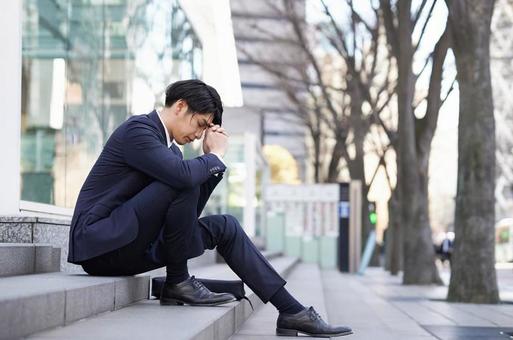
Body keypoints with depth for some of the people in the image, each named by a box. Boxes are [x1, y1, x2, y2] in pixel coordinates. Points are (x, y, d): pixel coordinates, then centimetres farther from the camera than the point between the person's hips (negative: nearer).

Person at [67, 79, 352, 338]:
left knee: (225, 226, 4)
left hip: (131, 247, 9)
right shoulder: (137, 129, -13)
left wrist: (213, 160, 5)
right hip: (100, 243, -9)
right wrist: (216, 155, -10)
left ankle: (292, 312, 1)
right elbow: (183, 175, -30)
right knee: (183, 184, -25)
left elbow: (190, 211, 13)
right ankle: (178, 283, -11)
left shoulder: (171, 148, 15)